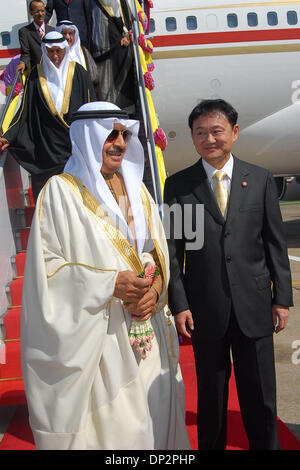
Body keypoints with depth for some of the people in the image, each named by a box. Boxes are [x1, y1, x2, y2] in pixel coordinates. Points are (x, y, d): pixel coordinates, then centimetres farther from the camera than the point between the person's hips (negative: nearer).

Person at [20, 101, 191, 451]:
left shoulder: (137, 190, 11)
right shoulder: (60, 191, -6)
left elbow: (159, 252, 12)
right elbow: (45, 265, -10)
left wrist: (154, 289, -9)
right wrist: (110, 285, -19)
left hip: (144, 327, 5)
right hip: (92, 334, -5)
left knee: (150, 415, 12)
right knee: (105, 420, 3)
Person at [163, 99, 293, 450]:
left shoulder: (261, 180, 3)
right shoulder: (177, 185, 0)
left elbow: (275, 243, 5)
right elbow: (173, 249, -1)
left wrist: (282, 297, 2)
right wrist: (179, 304, -5)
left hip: (254, 306, 1)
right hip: (205, 308, 0)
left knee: (260, 395, 13)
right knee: (210, 394, 15)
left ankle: (266, 444, 34)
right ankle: (210, 445, 35)